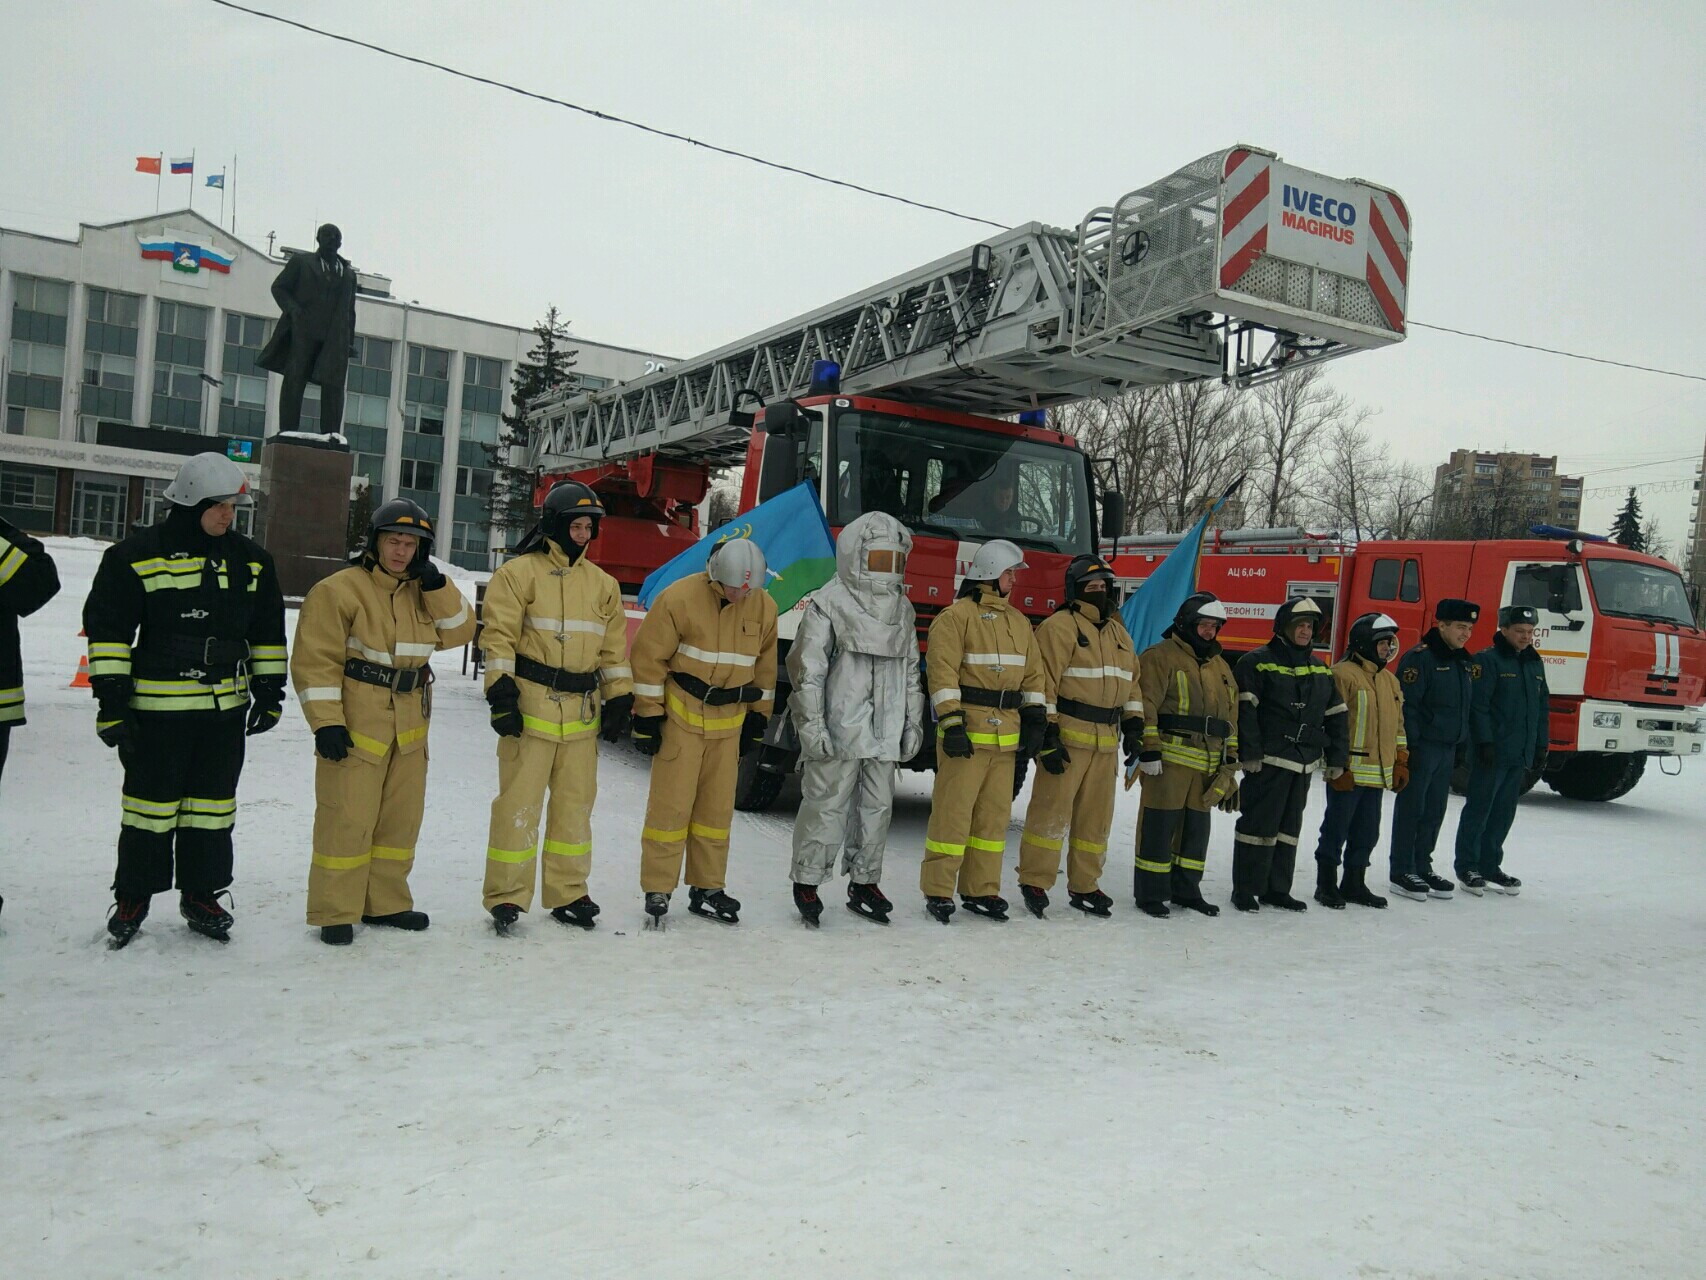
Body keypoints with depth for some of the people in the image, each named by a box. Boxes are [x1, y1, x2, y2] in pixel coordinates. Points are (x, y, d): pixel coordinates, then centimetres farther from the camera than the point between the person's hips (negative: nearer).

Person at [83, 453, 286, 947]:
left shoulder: (250, 560, 9)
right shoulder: (137, 555, -5)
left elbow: (268, 633, 15)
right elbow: (108, 629, -5)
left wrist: (269, 693, 12)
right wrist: (112, 702, -9)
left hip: (226, 707, 4)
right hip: (157, 707, -4)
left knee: (213, 803, 10)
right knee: (151, 800, 5)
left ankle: (201, 894, 22)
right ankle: (133, 896, 21)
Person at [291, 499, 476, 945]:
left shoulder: (423, 592, 12)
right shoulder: (340, 589, -9)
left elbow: (459, 632, 4)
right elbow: (315, 660, -12)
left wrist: (436, 583, -7)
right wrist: (325, 722, -18)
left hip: (409, 727, 7)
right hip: (355, 725, -7)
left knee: (401, 817, 13)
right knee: (347, 818, -5)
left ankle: (385, 902, 27)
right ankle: (335, 913, 7)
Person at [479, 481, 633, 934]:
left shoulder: (602, 583, 14)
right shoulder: (519, 573, -2)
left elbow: (614, 649, 17)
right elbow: (499, 637, -7)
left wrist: (619, 699, 11)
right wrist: (501, 693, -15)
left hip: (582, 711, 5)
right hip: (531, 705, -5)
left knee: (575, 804, 11)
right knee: (519, 804, -3)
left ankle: (568, 893, 22)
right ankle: (506, 897, 7)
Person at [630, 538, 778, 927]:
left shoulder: (764, 607, 0)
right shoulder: (679, 598, -15)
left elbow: (765, 666, 13)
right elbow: (648, 657, -10)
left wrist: (758, 717, 14)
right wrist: (647, 716, -9)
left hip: (728, 722, 5)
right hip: (681, 717, -4)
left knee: (718, 806, 11)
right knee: (671, 804, -3)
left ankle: (707, 888, 22)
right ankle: (657, 892, 7)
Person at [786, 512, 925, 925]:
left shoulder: (903, 609, 16)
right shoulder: (829, 603, -4)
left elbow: (911, 672, 20)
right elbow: (807, 668, -8)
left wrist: (913, 722, 16)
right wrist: (812, 725, -13)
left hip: (884, 733, 6)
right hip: (839, 730, -6)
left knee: (877, 807, 11)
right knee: (827, 806, -3)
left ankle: (864, 881, 23)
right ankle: (807, 882, 10)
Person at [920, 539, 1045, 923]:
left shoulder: (1018, 621, 17)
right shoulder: (956, 616, -7)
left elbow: (1032, 673, 20)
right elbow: (942, 671, -13)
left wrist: (1035, 718, 11)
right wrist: (951, 723, -19)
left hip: (1005, 735, 7)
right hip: (966, 731, -7)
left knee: (995, 814, 11)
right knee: (953, 811, -5)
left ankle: (981, 890, 20)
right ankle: (938, 891, 4)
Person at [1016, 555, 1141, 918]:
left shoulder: (1119, 632, 18)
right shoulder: (1060, 626, -7)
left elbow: (1131, 681, 24)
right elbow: (1044, 683, -13)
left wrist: (1133, 724, 13)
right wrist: (1047, 735, -18)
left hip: (1105, 740, 7)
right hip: (1067, 735, -7)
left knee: (1096, 816, 12)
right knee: (1052, 810, -4)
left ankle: (1084, 885, 23)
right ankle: (1034, 882, 7)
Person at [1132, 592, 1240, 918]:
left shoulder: (1221, 667, 19)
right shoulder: (1160, 657, -5)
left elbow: (1231, 717, 23)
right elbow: (1145, 705, -12)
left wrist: (1230, 758, 17)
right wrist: (1149, 750, -17)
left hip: (1208, 764, 7)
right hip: (1169, 757, -7)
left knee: (1197, 827, 13)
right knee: (1160, 825, -4)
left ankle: (1186, 889, 25)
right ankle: (1151, 893, 3)